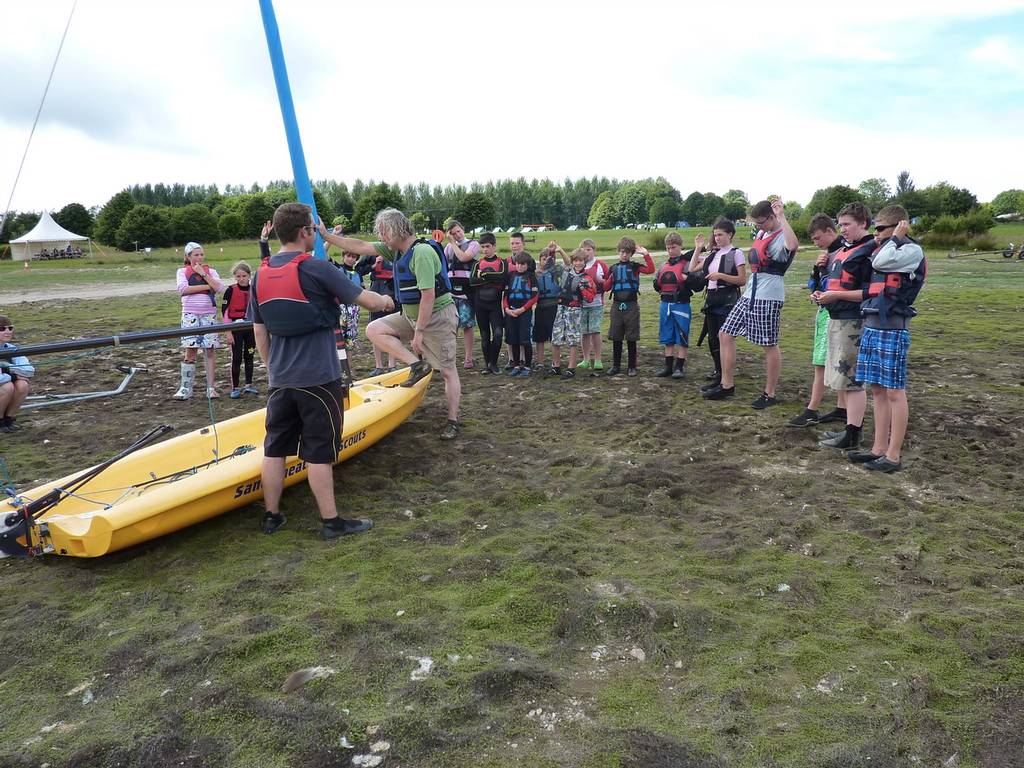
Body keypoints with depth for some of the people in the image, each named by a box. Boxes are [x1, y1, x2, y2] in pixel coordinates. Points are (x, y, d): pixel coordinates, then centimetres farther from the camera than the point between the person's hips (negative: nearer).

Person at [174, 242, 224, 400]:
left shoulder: (211, 271, 11)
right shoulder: (183, 271, 7)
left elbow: (219, 288, -6)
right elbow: (183, 288, -12)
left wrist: (204, 274, -9)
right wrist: (207, 287, -10)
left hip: (209, 314, 1)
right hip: (190, 314, -1)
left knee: (210, 351, 1)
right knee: (190, 351, -5)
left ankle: (211, 388, 7)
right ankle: (186, 388, 2)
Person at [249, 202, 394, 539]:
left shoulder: (260, 275, 6)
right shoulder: (317, 268, -13)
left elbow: (260, 335, 11)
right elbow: (369, 301, -10)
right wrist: (386, 300, 12)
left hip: (280, 381, 6)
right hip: (319, 379, -6)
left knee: (275, 448, 14)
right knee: (318, 452, 2)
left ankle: (272, 516, 25)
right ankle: (331, 521, 12)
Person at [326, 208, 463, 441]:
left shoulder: (422, 252, -23)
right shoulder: (396, 249, 5)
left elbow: (428, 295, -27)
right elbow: (361, 247, 10)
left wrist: (418, 332, -23)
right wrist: (327, 236, 8)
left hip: (437, 317, -9)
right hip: (411, 316, 9)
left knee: (448, 371, 0)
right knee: (374, 329, -1)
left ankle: (453, 421, 12)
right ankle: (416, 364, -3)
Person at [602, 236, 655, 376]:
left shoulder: (635, 266, 1)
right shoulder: (613, 268, 10)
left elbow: (650, 270, -17)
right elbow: (606, 287, 11)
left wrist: (646, 254, -19)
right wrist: (610, 279, -8)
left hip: (632, 305, -3)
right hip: (617, 305, 3)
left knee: (631, 338, 2)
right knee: (616, 338, 7)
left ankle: (631, 367, 12)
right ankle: (616, 366, 17)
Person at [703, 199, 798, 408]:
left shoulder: (781, 236, -13)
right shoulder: (761, 233, 14)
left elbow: (793, 245, -38)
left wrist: (781, 216, -34)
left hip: (768, 297, -9)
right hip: (750, 294, 10)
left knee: (770, 345, 1)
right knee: (725, 334, 8)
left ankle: (769, 394, 12)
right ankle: (727, 384, 17)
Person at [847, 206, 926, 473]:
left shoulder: (912, 250, -6)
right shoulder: (883, 250, 18)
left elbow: (880, 262, -20)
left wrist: (894, 238, -6)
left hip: (893, 330, -8)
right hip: (871, 327, 8)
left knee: (894, 391, -3)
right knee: (877, 389, 11)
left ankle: (894, 456, 3)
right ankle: (879, 449, 18)